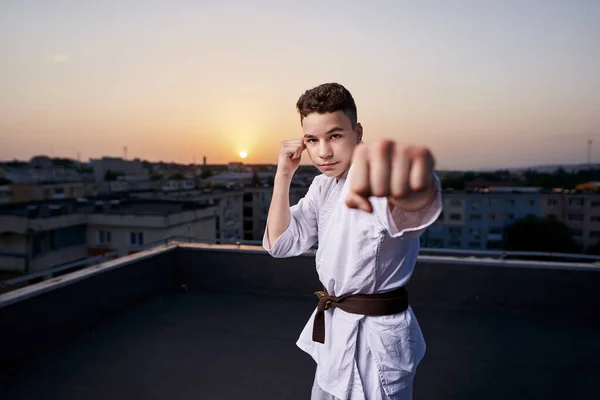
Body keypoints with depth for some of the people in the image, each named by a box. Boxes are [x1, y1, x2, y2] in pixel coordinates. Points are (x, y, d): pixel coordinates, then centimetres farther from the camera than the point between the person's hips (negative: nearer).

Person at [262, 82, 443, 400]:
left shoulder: (374, 181, -22)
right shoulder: (324, 186, 3)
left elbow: (414, 205, -47)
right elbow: (281, 243, -1)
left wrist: (405, 188, -72)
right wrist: (283, 175, -13)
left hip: (376, 337, -7)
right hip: (335, 329, 8)